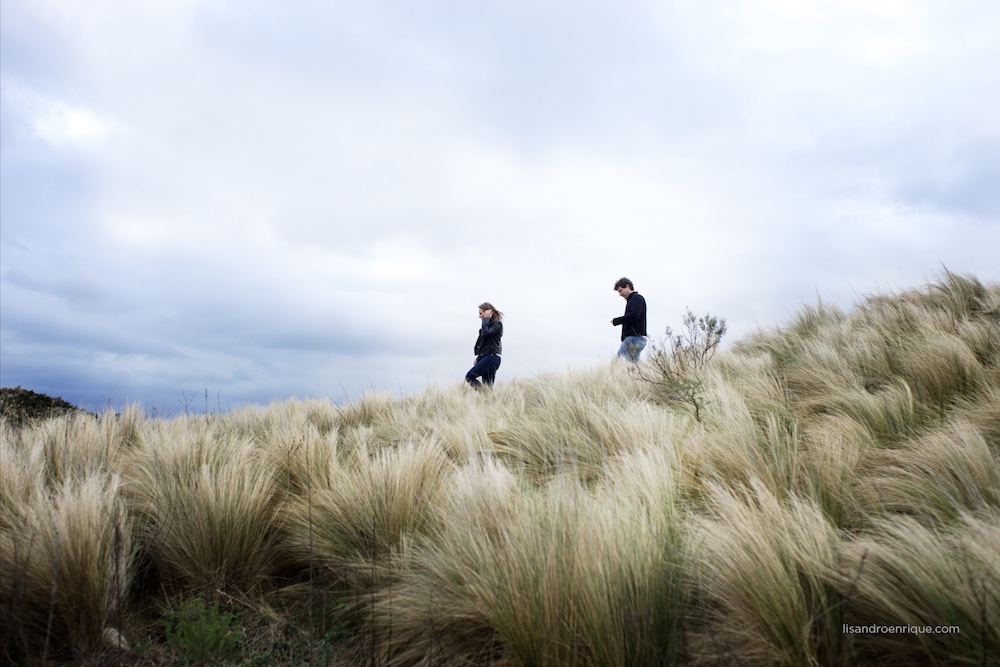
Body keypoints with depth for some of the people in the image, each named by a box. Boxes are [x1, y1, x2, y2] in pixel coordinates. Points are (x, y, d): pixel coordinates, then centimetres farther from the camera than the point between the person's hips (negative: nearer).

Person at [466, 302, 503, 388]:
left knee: (469, 376, -12)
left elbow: (485, 333, -24)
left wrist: (486, 319, -14)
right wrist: (478, 358, 19)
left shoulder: (497, 324, -7)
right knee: (487, 386, 3)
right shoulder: (489, 324, 19)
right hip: (486, 357, 9)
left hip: (491, 358, -9)